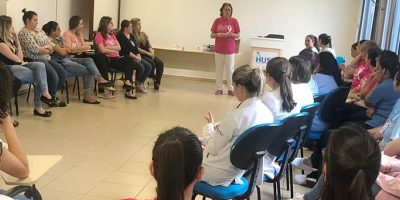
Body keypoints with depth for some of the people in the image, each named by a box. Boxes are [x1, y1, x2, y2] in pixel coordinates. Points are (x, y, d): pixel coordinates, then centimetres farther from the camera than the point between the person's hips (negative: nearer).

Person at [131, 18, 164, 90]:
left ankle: (157, 83, -18)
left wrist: (152, 52, -8)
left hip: (147, 54, 7)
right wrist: (148, 53, -16)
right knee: (152, 63, -31)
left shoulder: (144, 34, 18)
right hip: (139, 55, -7)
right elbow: (136, 49, -13)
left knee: (160, 63, -18)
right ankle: (153, 78, -13)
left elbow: (149, 46, 14)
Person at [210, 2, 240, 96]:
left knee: (230, 70, 4)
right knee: (219, 70, 7)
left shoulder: (234, 21, -2)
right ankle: (219, 88, 16)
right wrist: (217, 35, -18)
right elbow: (212, 35, 3)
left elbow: (238, 35, 1)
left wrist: (231, 34, -18)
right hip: (219, 50, 1)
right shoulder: (217, 21, 1)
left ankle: (230, 89, 13)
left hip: (230, 50, -1)